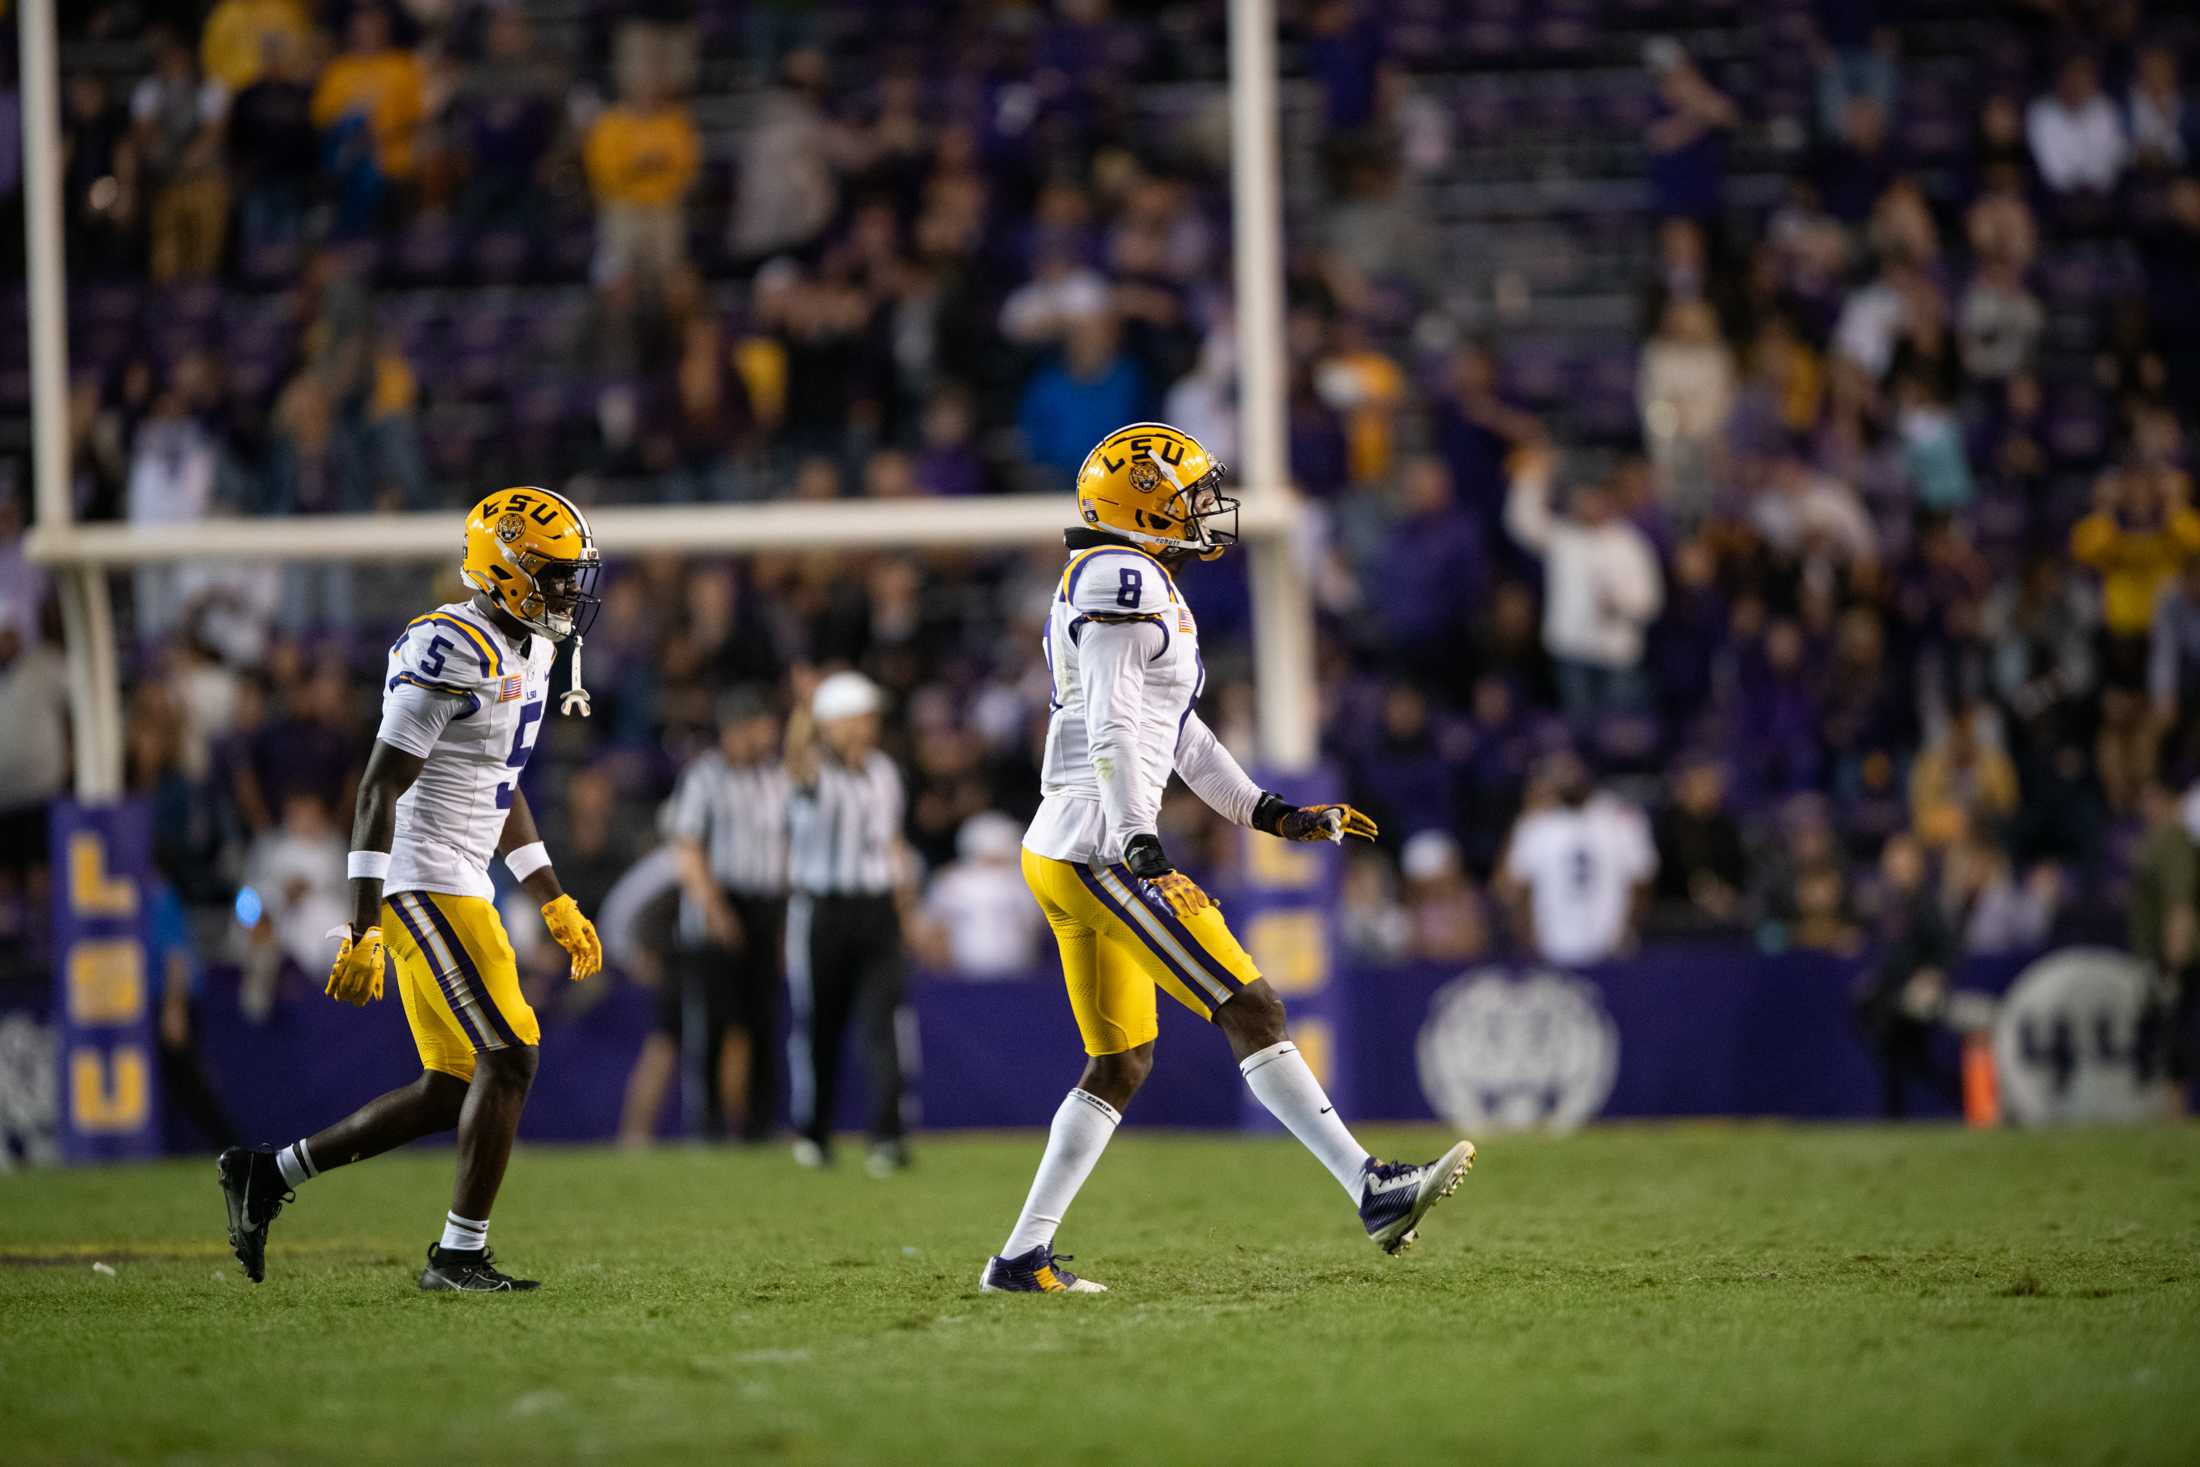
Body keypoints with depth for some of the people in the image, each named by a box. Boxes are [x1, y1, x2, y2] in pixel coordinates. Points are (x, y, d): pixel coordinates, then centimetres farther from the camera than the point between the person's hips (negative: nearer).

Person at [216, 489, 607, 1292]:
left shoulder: (526, 653, 14)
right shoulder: (452, 653, -17)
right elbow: (379, 789, -19)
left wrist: (555, 903, 25)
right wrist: (363, 931, -23)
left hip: (458, 888, 10)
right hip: (424, 884, -10)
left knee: (453, 1092, 8)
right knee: (509, 1058, -10)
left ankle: (266, 1175, 17)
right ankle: (459, 1255, -2)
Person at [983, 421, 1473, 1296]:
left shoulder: (1119, 587, 22)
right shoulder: (1123, 580, -9)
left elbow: (1181, 738, 26)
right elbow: (1112, 727, -20)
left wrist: (1274, 815, 25)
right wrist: (1139, 844, -26)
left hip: (1064, 859, 11)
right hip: (1095, 849, -11)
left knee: (1121, 1061, 13)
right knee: (1248, 1009, -13)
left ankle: (1023, 1257, 12)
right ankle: (1375, 1192, -17)